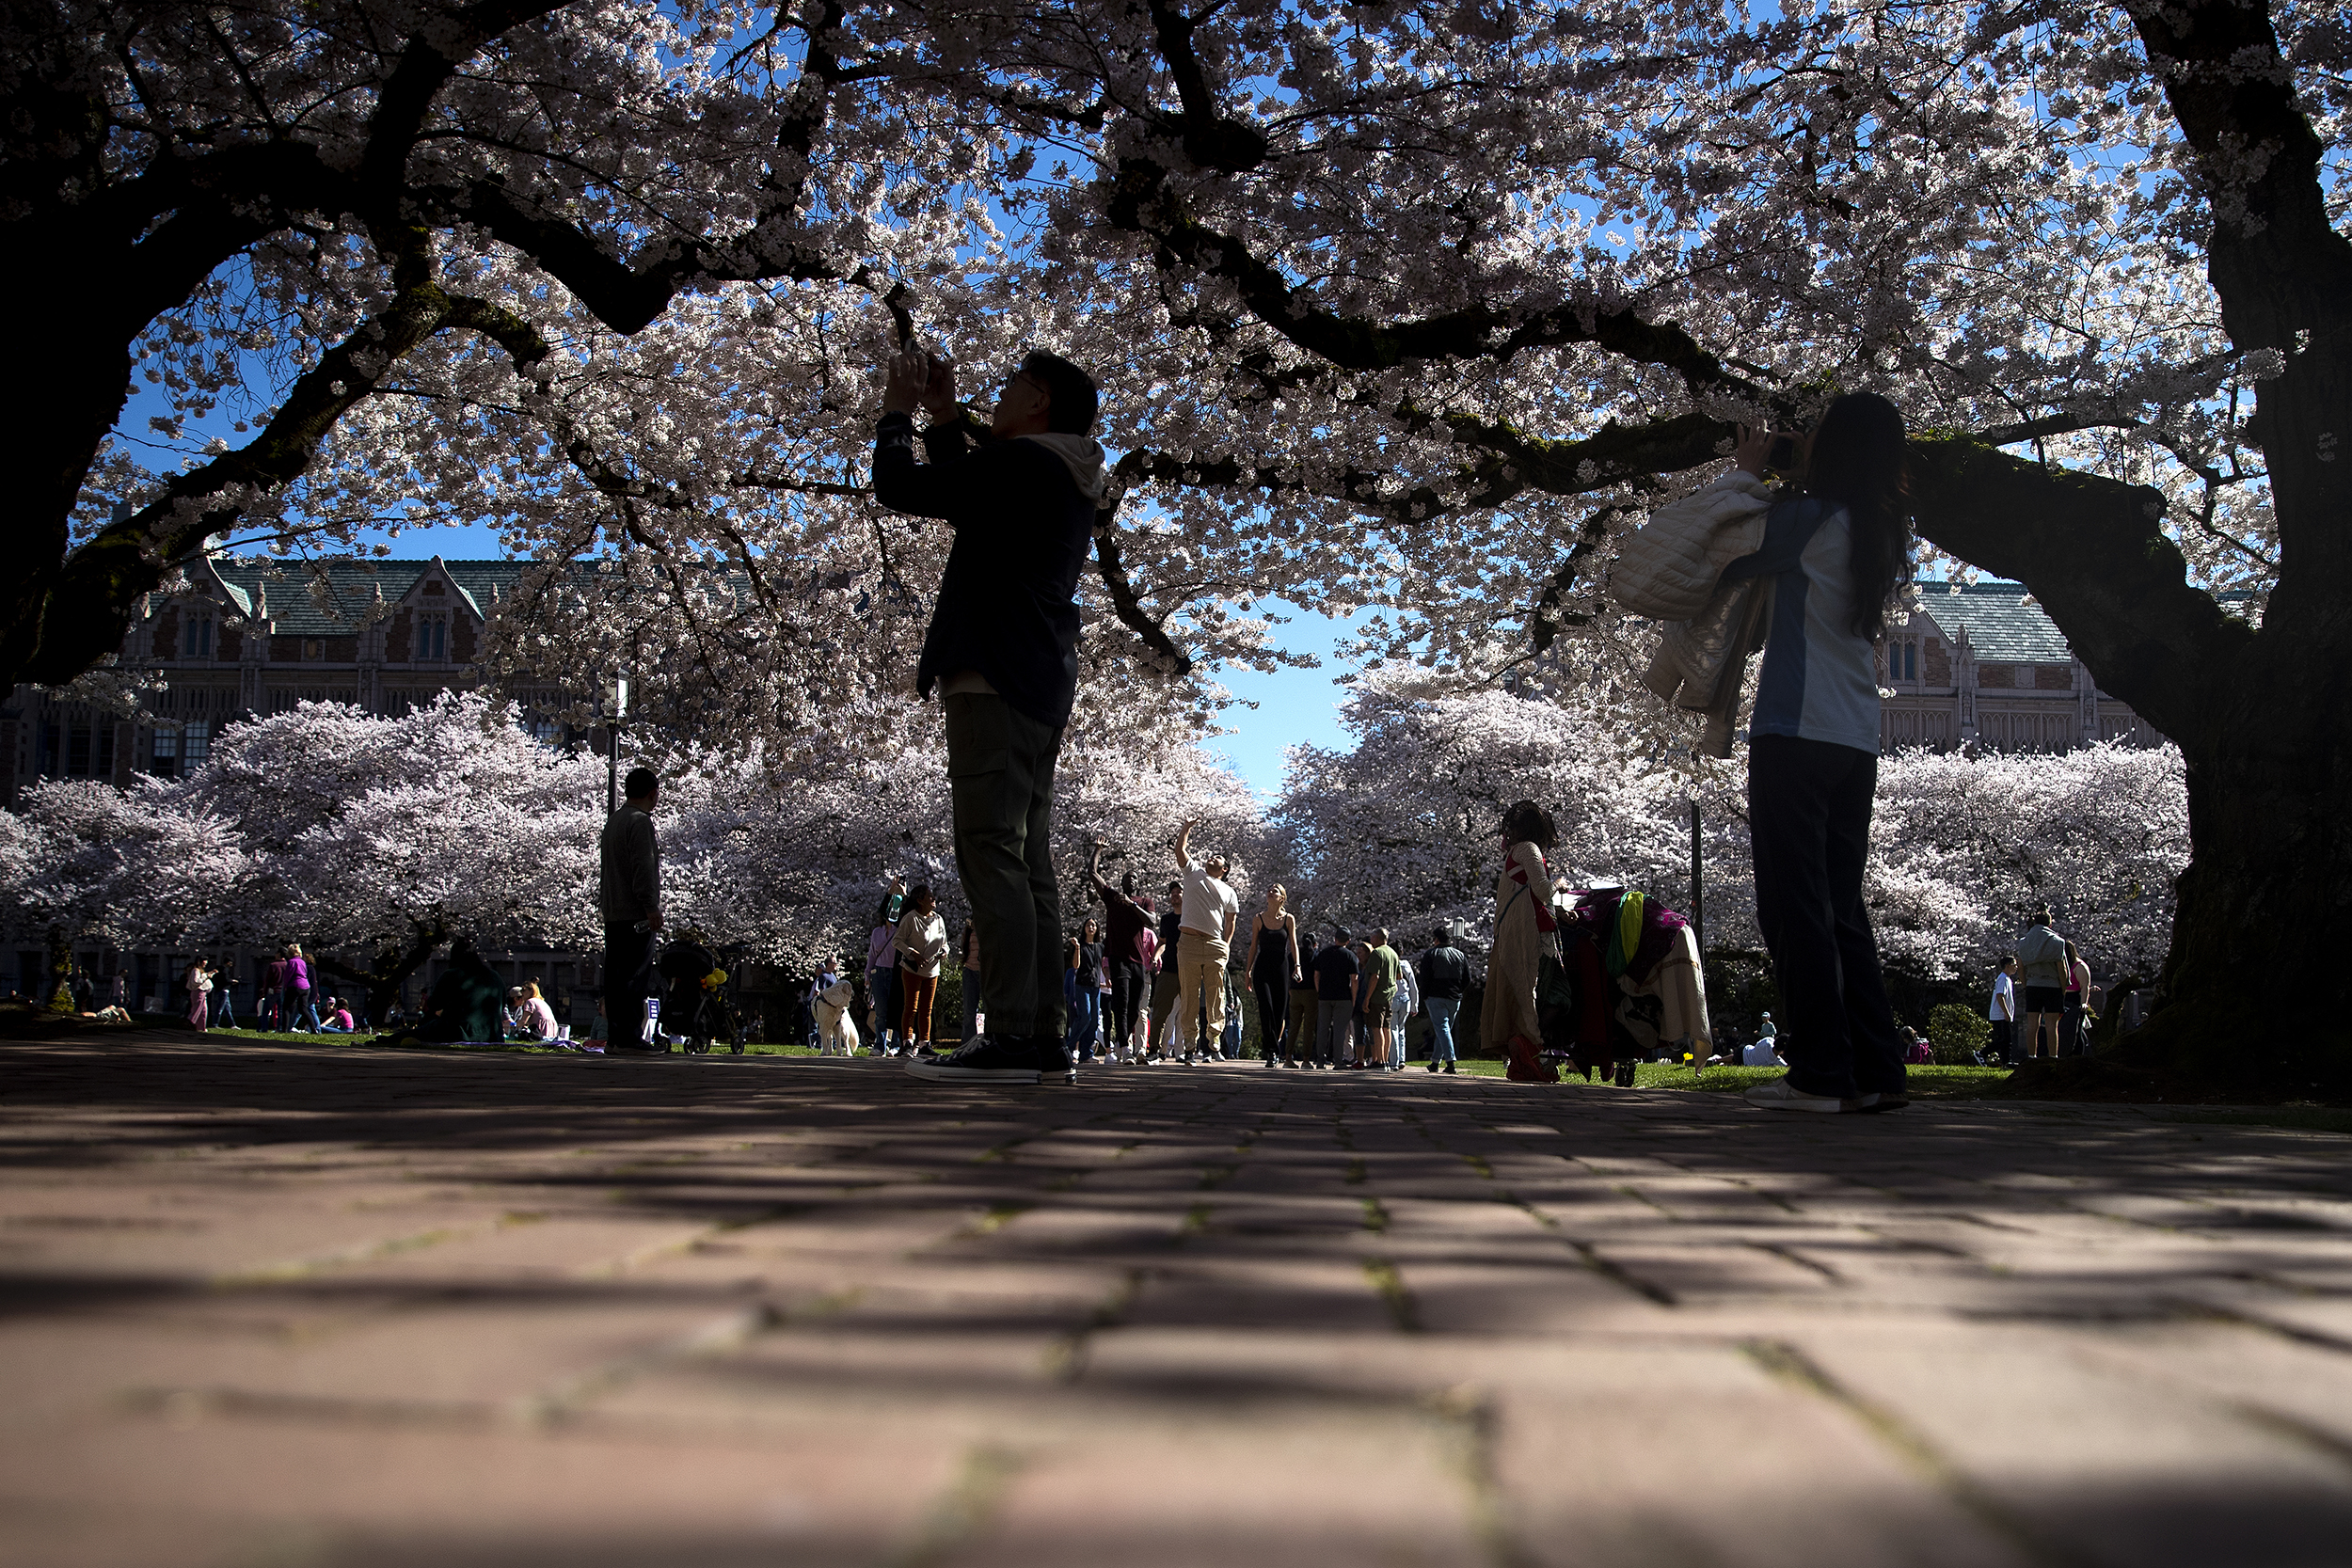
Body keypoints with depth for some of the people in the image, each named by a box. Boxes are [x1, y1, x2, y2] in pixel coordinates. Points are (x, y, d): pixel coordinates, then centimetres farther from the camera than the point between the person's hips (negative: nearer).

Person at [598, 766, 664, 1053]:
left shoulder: (613, 820, 19)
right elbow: (643, 868, -19)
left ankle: (618, 1034, 12)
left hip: (613, 912, 10)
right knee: (637, 976, -9)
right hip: (635, 913, -10)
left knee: (616, 976, 10)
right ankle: (630, 1037, -10)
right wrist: (652, 907, -19)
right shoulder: (640, 821, -12)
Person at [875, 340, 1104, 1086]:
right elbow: (966, 491, 35)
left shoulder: (1021, 461, -7)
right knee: (1028, 863, 7)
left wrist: (897, 413, 12)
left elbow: (899, 486, -5)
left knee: (991, 852, -14)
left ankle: (1011, 1036, -18)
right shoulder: (1069, 484, 22)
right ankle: (1042, 1038, 6)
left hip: (994, 680, -10)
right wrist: (943, 416, 31)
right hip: (1039, 687, 10)